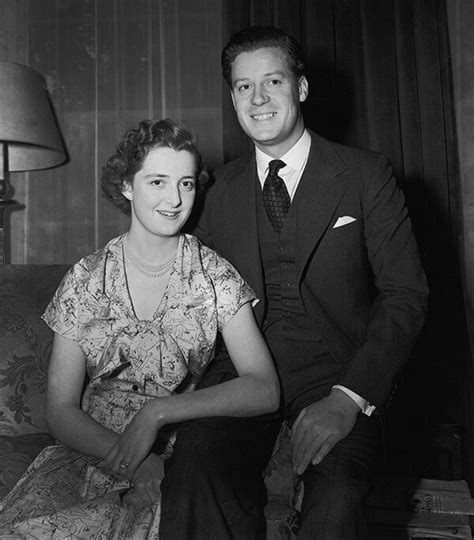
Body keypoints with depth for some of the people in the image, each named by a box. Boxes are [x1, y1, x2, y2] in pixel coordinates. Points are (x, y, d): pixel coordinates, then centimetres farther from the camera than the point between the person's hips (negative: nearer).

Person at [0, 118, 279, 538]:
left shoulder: (215, 277, -5)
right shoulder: (86, 280, -1)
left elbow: (265, 389, -14)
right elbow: (61, 409, -2)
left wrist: (157, 413, -23)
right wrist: (131, 459, -19)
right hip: (89, 452, 2)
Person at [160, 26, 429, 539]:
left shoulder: (366, 174, 3)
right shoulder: (223, 185, 13)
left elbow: (405, 294, -2)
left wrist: (349, 397, -17)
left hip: (336, 372, -1)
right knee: (189, 480, -27)